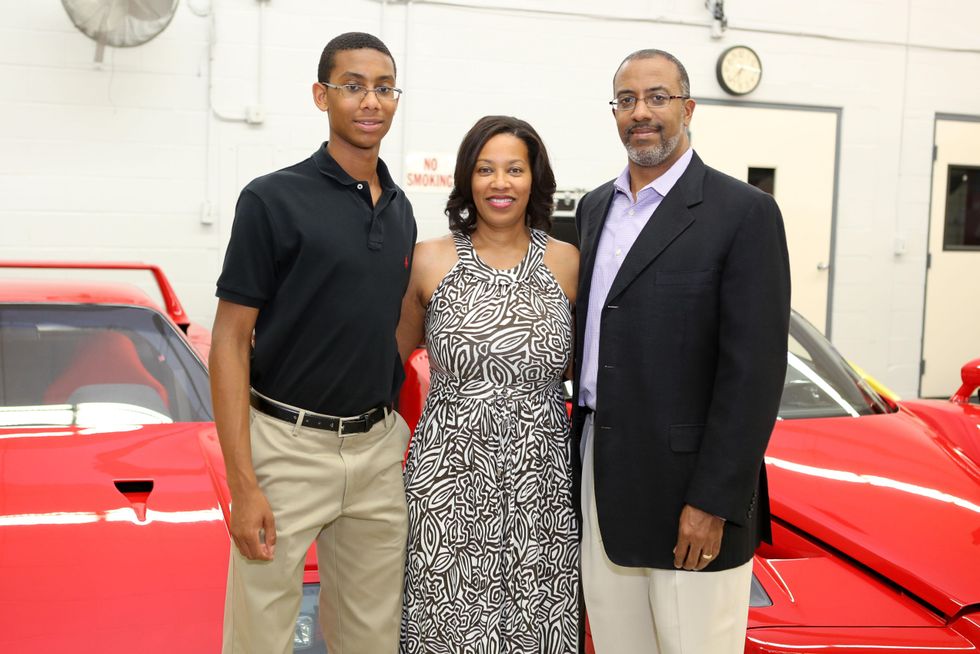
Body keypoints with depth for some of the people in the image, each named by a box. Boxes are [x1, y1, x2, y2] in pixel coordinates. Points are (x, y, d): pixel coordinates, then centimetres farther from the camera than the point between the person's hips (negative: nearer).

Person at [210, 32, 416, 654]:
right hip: (288, 444, -5)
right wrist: (243, 483, -16)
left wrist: (402, 432, 11)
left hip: (379, 447, 5)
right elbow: (231, 340, -10)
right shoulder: (273, 199, -8)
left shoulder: (399, 207, 9)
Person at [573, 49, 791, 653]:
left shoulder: (745, 213, -9)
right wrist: (581, 455, 10)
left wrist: (713, 501, -16)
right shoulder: (595, 208, 13)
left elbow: (754, 371, -13)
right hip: (599, 474, 6)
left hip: (690, 491, -6)